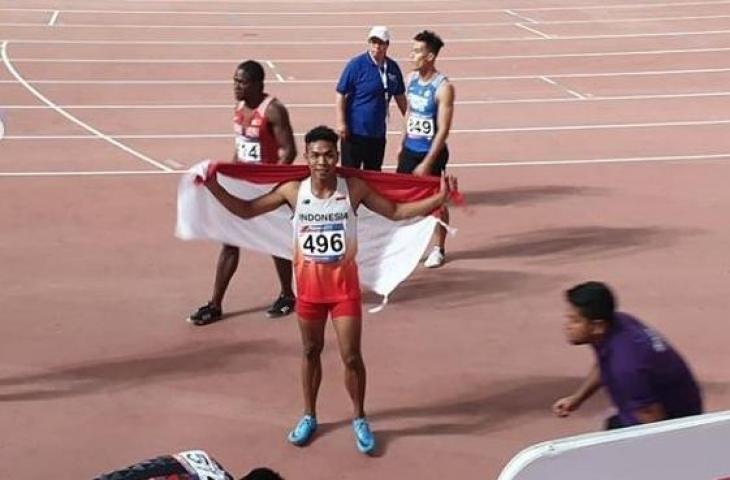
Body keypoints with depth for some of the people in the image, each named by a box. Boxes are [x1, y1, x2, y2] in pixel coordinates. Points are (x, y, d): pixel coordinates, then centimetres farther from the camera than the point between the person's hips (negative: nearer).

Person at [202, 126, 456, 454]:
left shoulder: (354, 189, -11)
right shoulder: (293, 191, -9)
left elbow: (396, 212, -4)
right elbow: (246, 210, -1)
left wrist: (439, 197, -13)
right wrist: (213, 187, -12)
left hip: (344, 285, -1)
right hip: (309, 286, 2)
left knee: (351, 356, 2)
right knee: (310, 352, 17)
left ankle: (359, 420, 23)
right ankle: (309, 416, 35)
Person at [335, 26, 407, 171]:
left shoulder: (393, 67, 4)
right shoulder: (356, 64, -10)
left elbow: (400, 96, 16)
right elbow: (341, 94, -10)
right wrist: (341, 123, -16)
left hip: (378, 132, 5)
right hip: (355, 131, -5)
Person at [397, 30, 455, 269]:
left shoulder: (443, 87, -19)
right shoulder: (412, 79, 3)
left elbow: (443, 130, -20)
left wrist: (427, 163, -22)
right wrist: (402, 145, 16)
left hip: (431, 152, -6)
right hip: (410, 150, 6)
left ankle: (438, 249, 22)